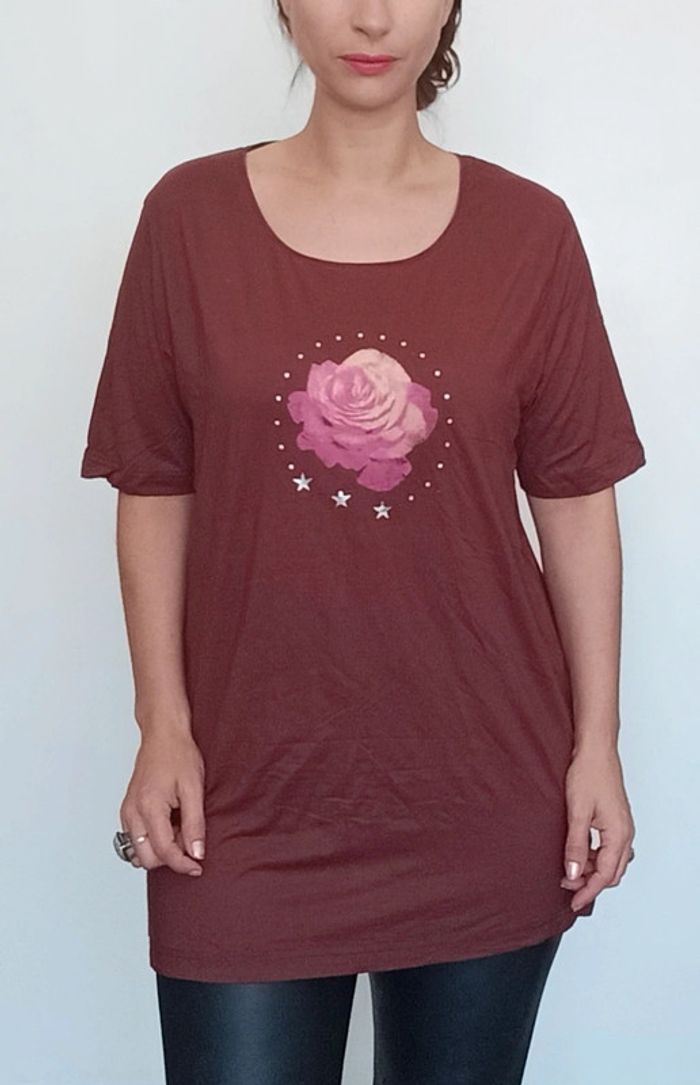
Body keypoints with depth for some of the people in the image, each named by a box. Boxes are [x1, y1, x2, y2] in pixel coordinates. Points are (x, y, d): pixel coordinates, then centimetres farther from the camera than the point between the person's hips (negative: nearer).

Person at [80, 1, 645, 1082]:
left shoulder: (529, 231, 0)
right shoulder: (191, 215, -1)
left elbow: (575, 500, 2)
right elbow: (155, 490, 2)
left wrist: (597, 743, 0)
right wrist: (163, 726, -3)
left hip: (486, 792, 1)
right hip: (252, 791, 0)